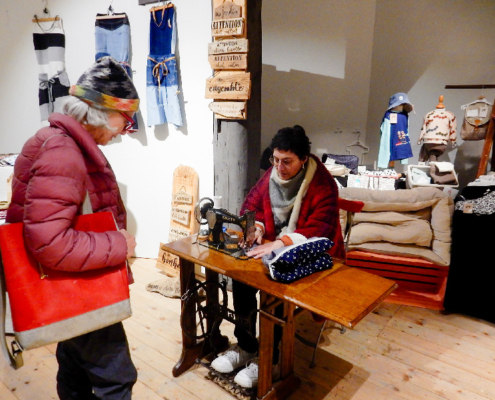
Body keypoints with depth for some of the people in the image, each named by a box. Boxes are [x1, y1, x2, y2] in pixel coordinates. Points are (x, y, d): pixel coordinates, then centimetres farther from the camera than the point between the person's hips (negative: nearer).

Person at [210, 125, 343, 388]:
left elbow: (319, 230, -27)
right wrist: (256, 227, -15)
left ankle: (269, 360, -6)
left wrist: (280, 244, -40)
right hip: (273, 247, 6)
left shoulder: (323, 184, -18)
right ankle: (246, 347, -1)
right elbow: (252, 204, 7)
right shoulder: (272, 174, 0)